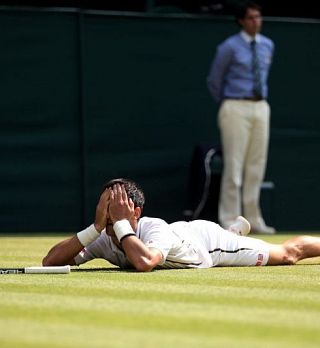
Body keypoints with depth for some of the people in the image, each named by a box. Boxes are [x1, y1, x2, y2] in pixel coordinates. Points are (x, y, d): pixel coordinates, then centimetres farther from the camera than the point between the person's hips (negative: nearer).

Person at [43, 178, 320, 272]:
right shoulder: (103, 239, -30)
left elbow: (145, 262, -67)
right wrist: (96, 226, -46)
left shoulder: (155, 230, -45)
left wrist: (121, 223, -56)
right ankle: (237, 229, 68)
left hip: (207, 239, -5)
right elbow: (49, 262, -38)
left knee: (289, 253, 13)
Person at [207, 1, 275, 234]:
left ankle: (253, 219, 14)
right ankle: (230, 221, -2)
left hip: (261, 108, 6)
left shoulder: (268, 46, 10)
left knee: (257, 165, 7)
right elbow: (214, 81, 3)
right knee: (234, 165, -7)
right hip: (236, 109, -6)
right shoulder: (229, 47, -7)